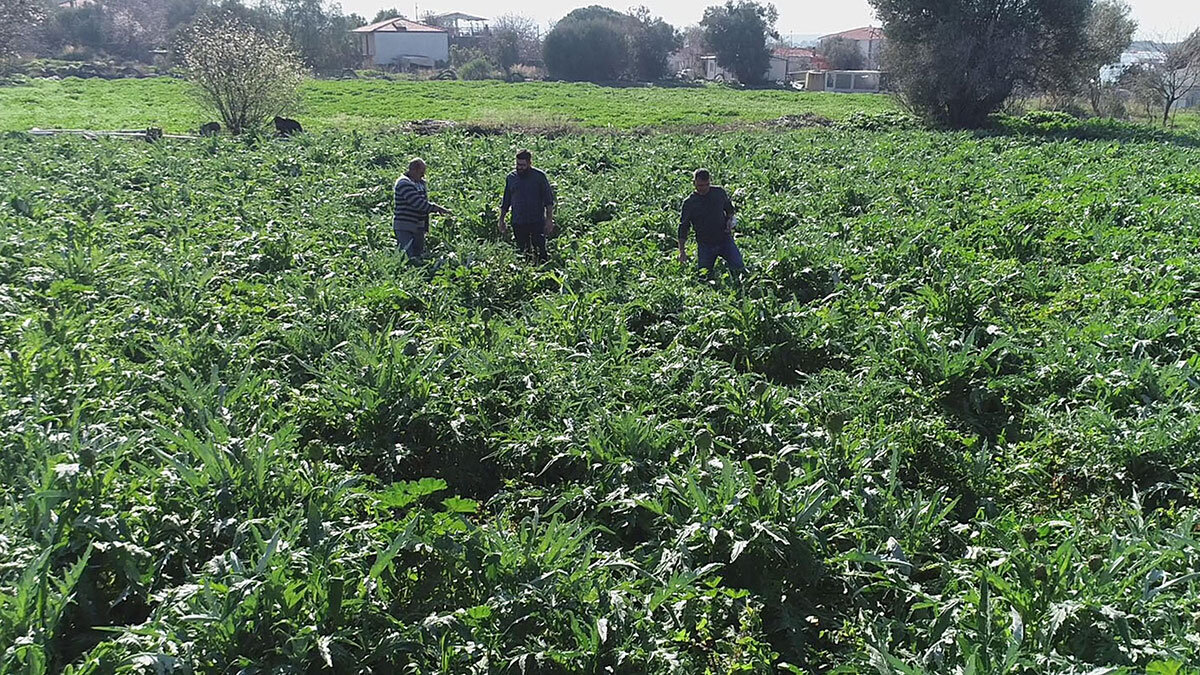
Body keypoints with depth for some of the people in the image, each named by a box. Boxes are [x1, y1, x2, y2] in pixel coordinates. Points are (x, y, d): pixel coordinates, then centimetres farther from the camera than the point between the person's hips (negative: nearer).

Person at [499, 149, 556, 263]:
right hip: (518, 223, 3)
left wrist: (549, 220, -6)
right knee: (521, 253, 5)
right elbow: (505, 202, 17)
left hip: (537, 222, -3)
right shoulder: (511, 178, 8)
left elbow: (549, 201, 0)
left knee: (540, 251, -5)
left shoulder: (539, 176, -1)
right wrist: (502, 220, 15)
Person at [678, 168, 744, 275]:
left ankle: (727, 263, 27)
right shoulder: (689, 202, -7)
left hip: (724, 239, 1)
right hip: (705, 245, -1)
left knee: (739, 269, -8)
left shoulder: (719, 192, -1)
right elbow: (683, 227, -1)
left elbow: (729, 209, 18)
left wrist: (730, 220, -3)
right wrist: (682, 251, -5)